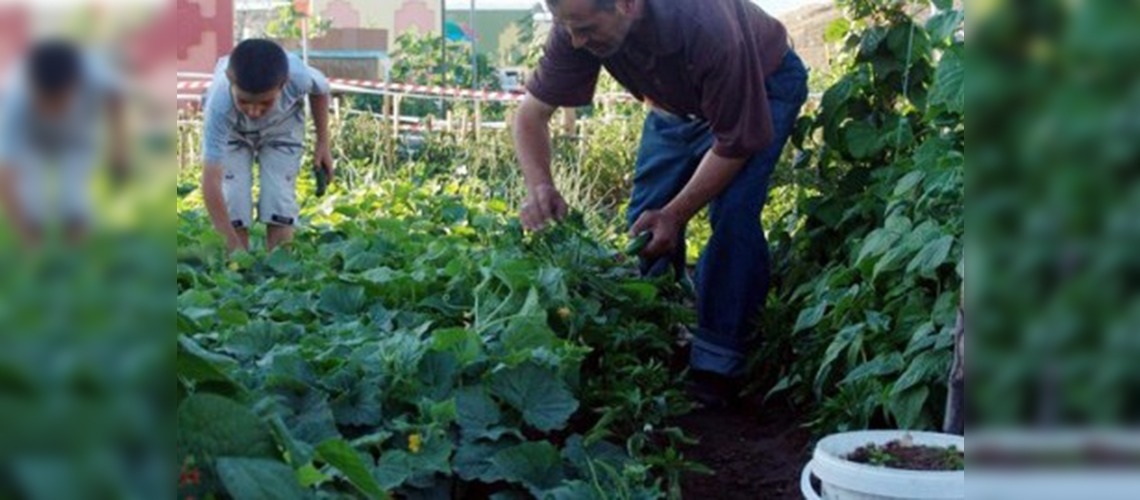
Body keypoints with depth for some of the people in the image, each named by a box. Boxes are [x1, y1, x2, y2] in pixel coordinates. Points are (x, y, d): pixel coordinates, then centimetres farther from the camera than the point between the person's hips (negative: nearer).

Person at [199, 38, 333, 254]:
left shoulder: (297, 76, -41)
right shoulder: (219, 104, -45)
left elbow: (320, 89, -12)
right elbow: (211, 181, -45)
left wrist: (322, 143, -8)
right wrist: (234, 246, -49)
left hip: (282, 126, 1)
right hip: (231, 131, -1)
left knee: (280, 204, -9)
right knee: (233, 205, -12)